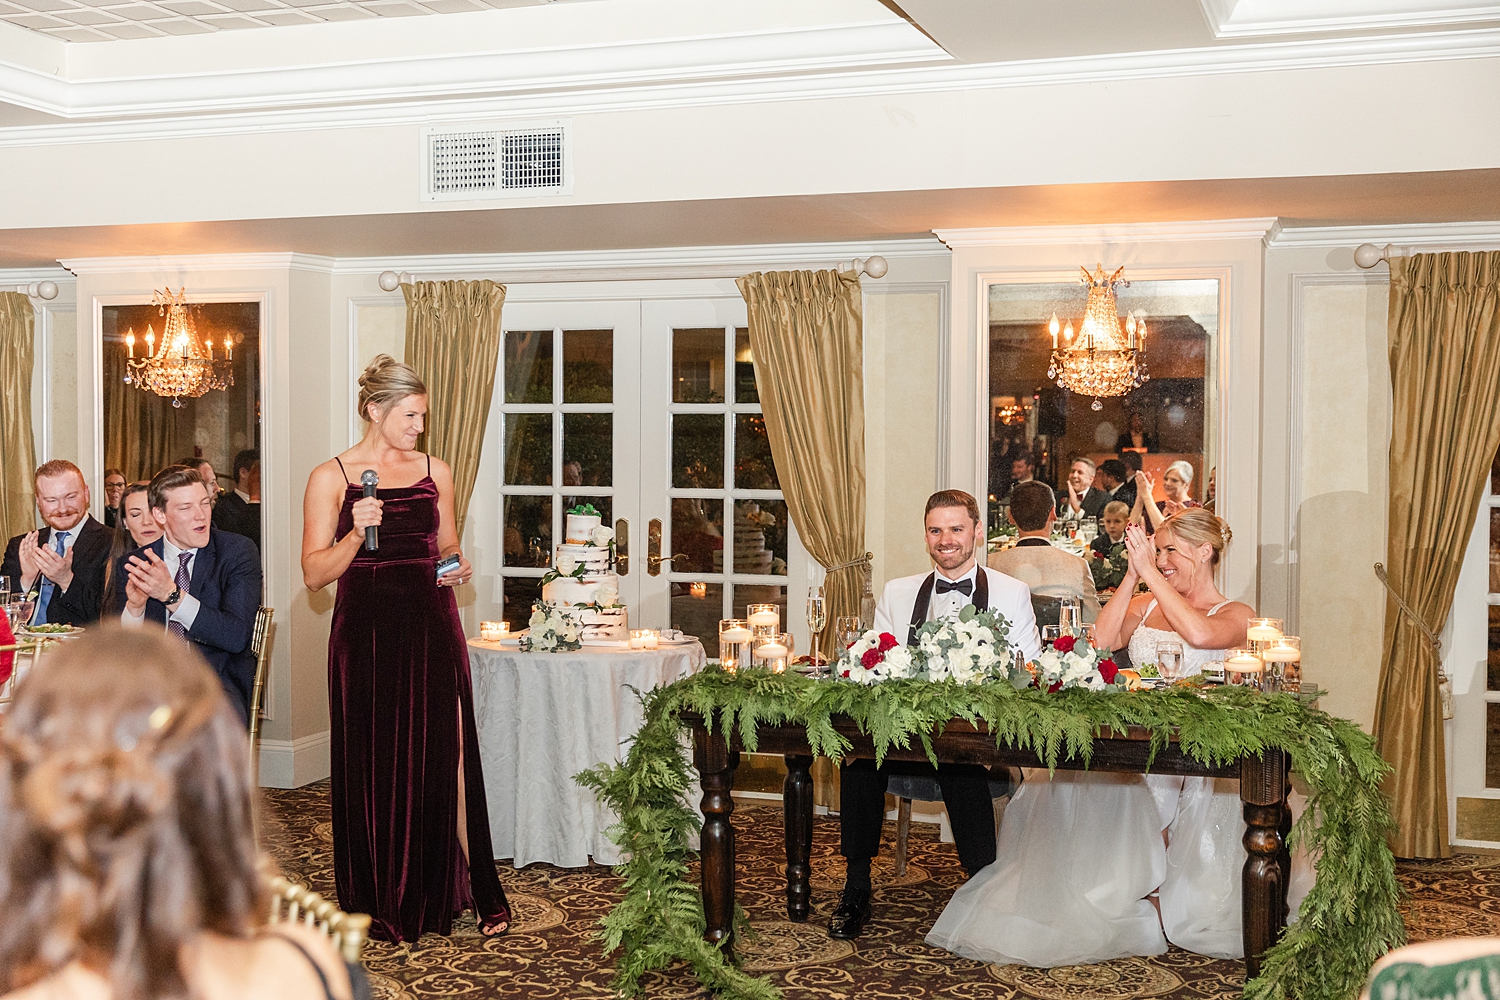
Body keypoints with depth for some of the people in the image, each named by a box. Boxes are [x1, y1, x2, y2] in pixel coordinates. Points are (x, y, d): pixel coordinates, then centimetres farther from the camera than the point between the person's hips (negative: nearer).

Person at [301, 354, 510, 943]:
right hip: (366, 635, -2)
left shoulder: (435, 472, 10)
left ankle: (471, 892, 7)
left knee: (442, 759, -2)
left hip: (431, 631, 2)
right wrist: (357, 531, -19)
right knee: (374, 766, 3)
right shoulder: (331, 478, -1)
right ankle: (381, 903, 17)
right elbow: (314, 574, -4)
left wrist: (458, 568, 0)